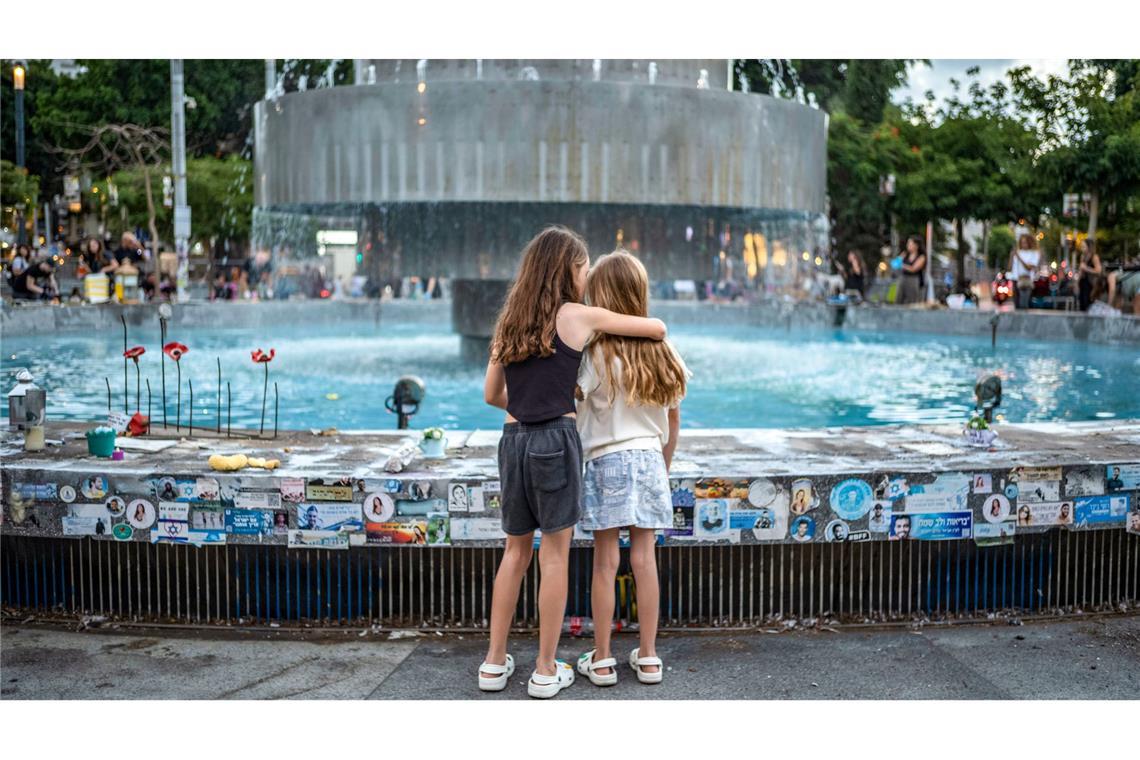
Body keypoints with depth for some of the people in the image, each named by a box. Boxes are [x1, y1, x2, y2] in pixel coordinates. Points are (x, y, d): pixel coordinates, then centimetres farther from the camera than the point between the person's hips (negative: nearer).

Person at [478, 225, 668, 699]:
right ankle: (546, 670, 11)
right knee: (554, 555, 4)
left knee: (515, 550, 16)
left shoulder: (510, 321, 11)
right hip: (555, 441, -5)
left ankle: (495, 663, 19)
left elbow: (491, 395, 15)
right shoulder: (579, 316, -3)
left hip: (513, 441, 5)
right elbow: (658, 329, 3)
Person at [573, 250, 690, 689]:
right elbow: (673, 423, 12)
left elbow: (571, 413, -11)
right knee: (644, 558, 8)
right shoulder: (661, 351, 6)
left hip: (605, 461, -4)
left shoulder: (596, 353, -10)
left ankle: (601, 660, 10)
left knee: (605, 561, 2)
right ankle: (648, 656, 14)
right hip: (649, 459, 4)